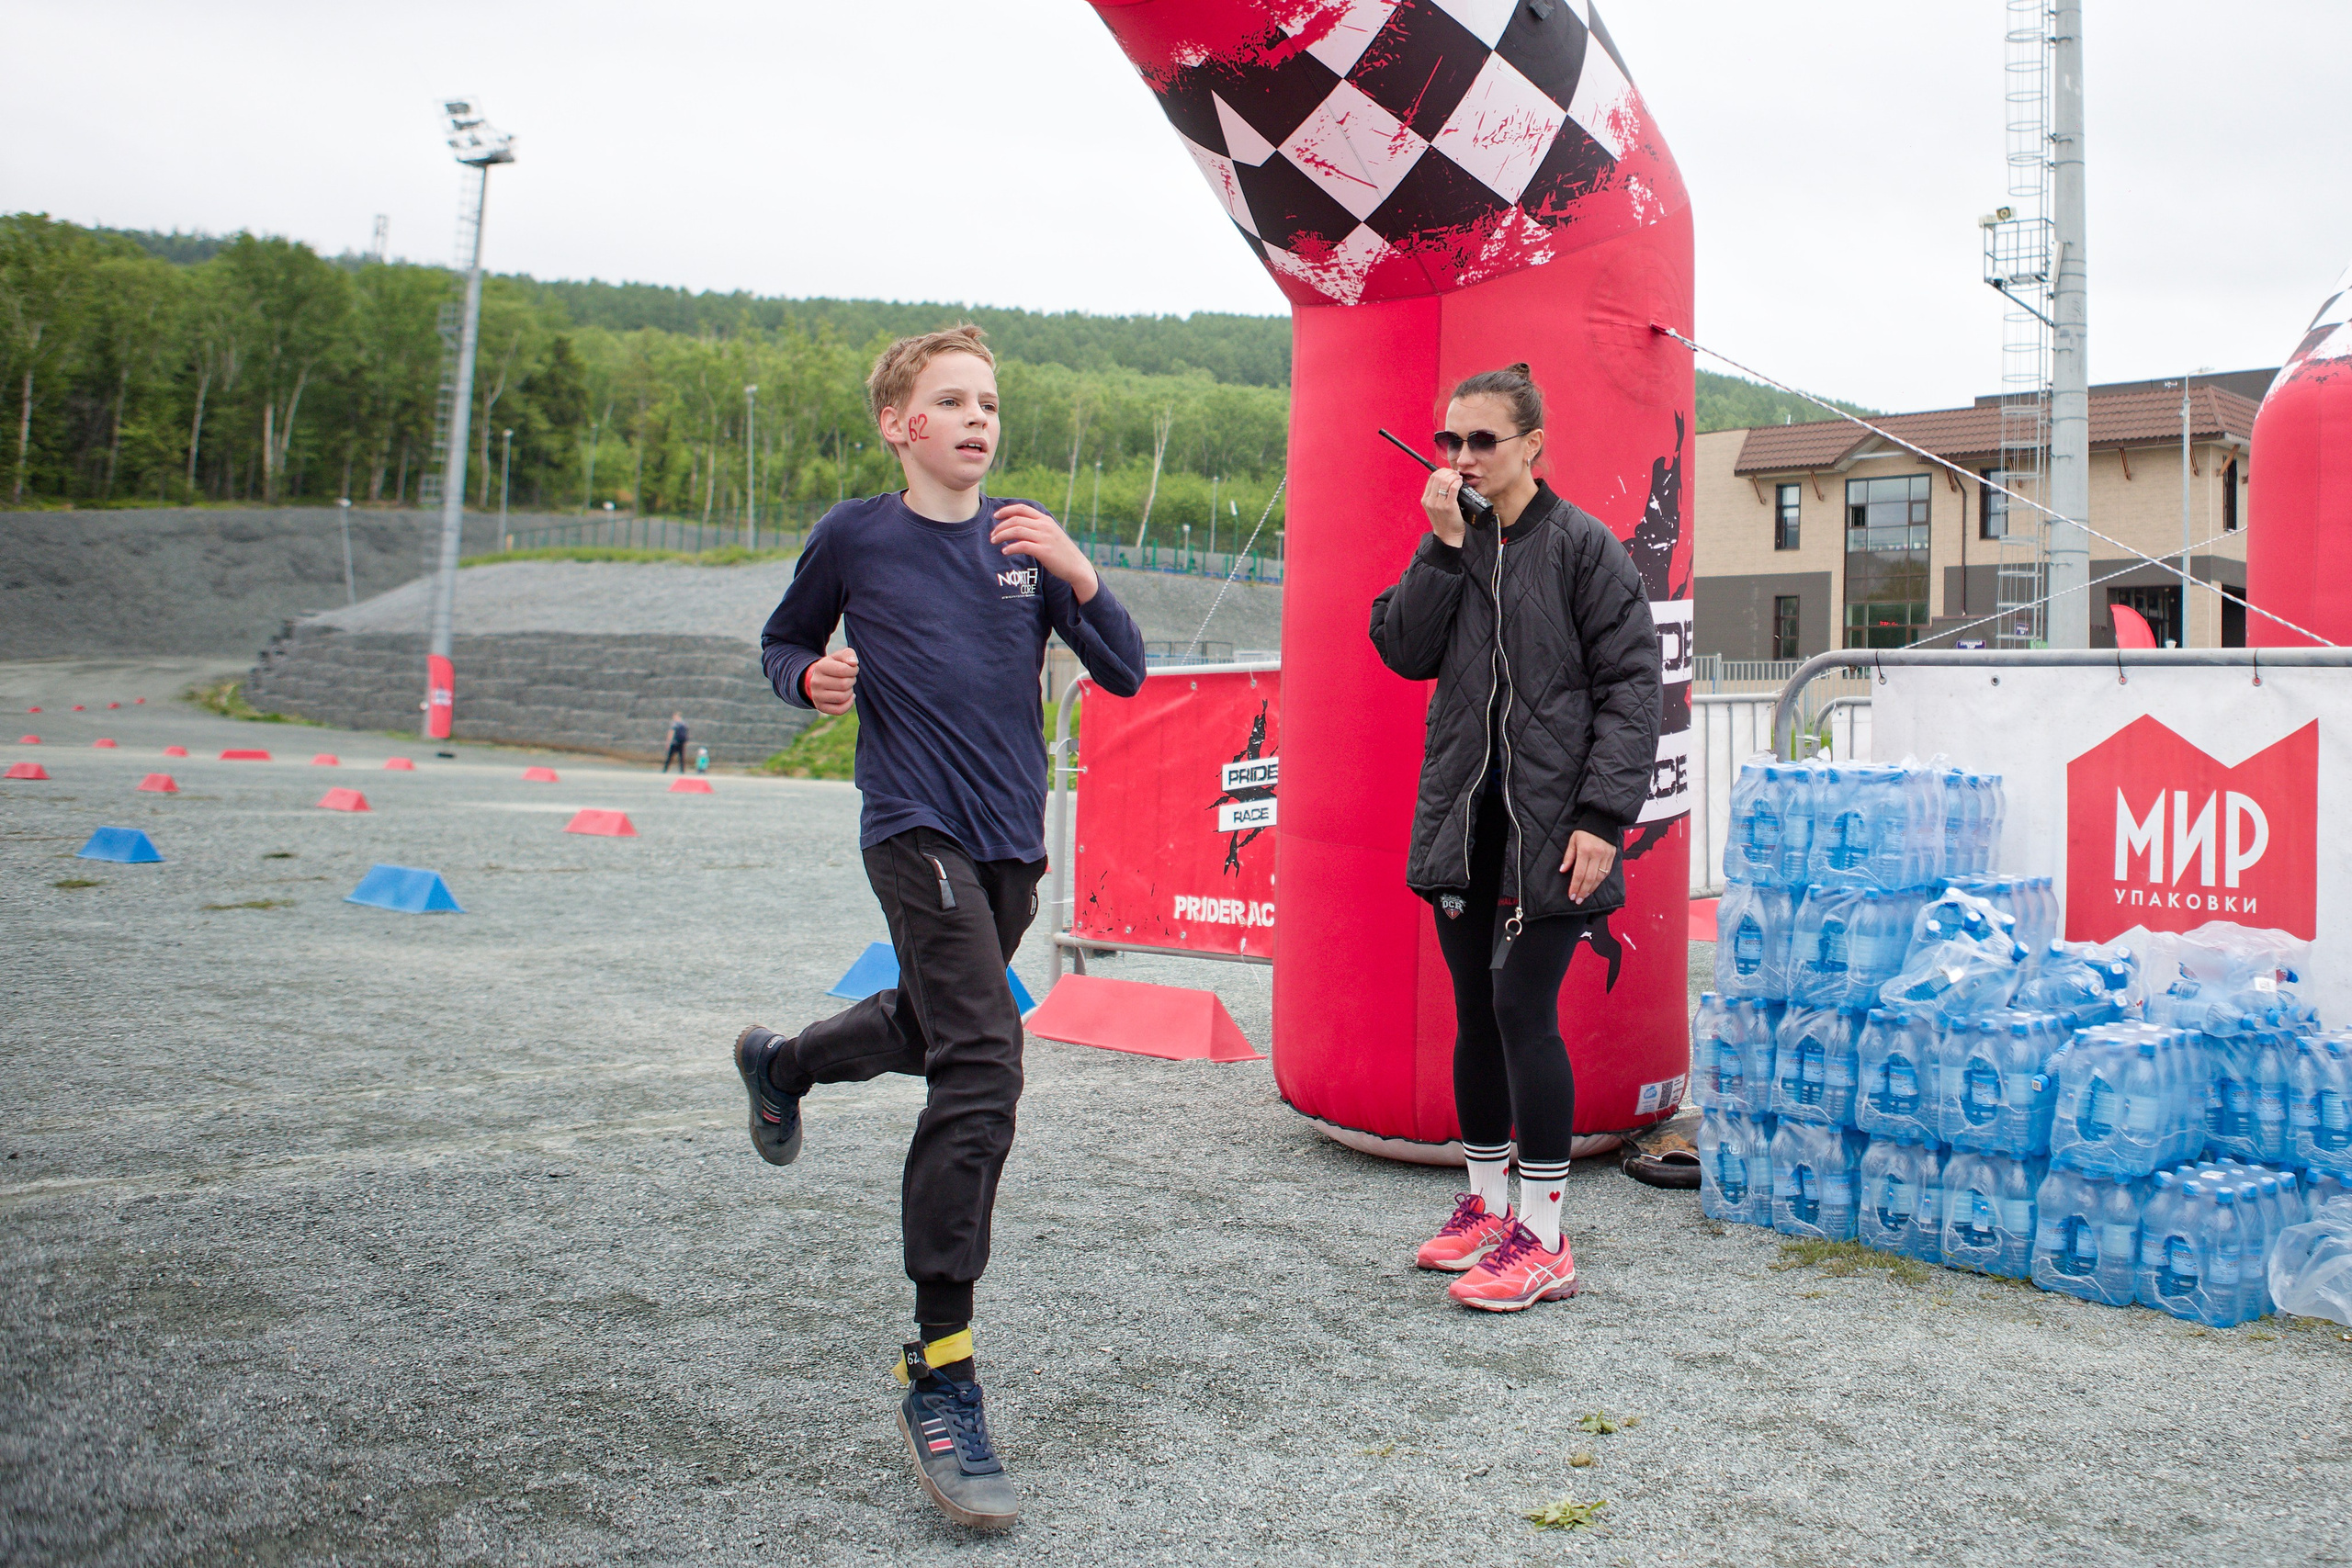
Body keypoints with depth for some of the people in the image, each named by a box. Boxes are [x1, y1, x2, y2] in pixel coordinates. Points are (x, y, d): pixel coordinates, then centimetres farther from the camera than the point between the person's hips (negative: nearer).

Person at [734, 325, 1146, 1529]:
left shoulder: (1025, 539, 7)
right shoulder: (855, 535, 1)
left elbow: (1124, 675, 2)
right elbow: (781, 644, 15)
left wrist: (1077, 572, -14)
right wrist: (813, 680, -8)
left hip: (1011, 838, 5)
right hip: (916, 829, -5)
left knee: (931, 1029, 23)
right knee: (981, 1065, -19)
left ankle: (779, 1062, 57)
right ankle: (941, 1382, -13)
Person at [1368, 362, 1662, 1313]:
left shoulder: (1580, 545, -4)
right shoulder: (1450, 544, 12)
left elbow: (1632, 683, -7)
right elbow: (1405, 651, 0)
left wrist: (1602, 816, -14)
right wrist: (1446, 544, -8)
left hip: (1547, 824, -5)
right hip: (1460, 817, 5)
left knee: (1523, 1008, -8)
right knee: (1475, 1012, 12)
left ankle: (1542, 1239, 2)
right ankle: (1485, 1206, 26)